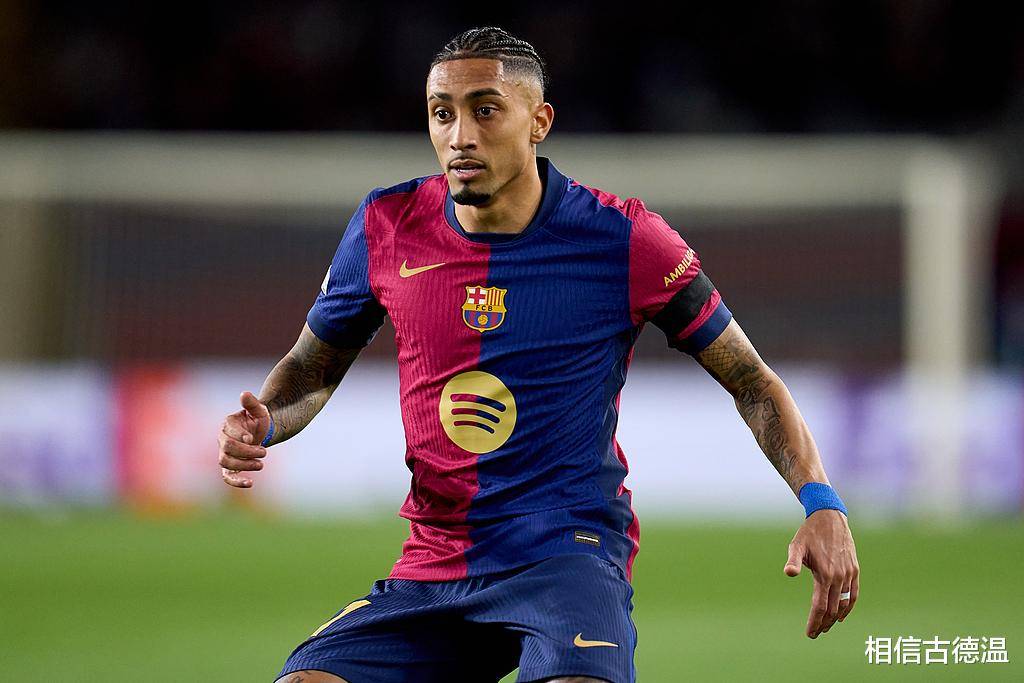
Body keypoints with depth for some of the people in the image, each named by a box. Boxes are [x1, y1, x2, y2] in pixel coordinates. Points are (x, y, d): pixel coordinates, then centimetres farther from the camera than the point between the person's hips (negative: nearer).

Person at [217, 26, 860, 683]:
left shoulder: (622, 239, -6)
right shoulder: (388, 227, 2)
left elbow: (751, 380, 3)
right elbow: (314, 367, 18)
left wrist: (822, 503, -11)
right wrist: (260, 427, -4)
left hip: (569, 549, -4)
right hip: (431, 570, 4)